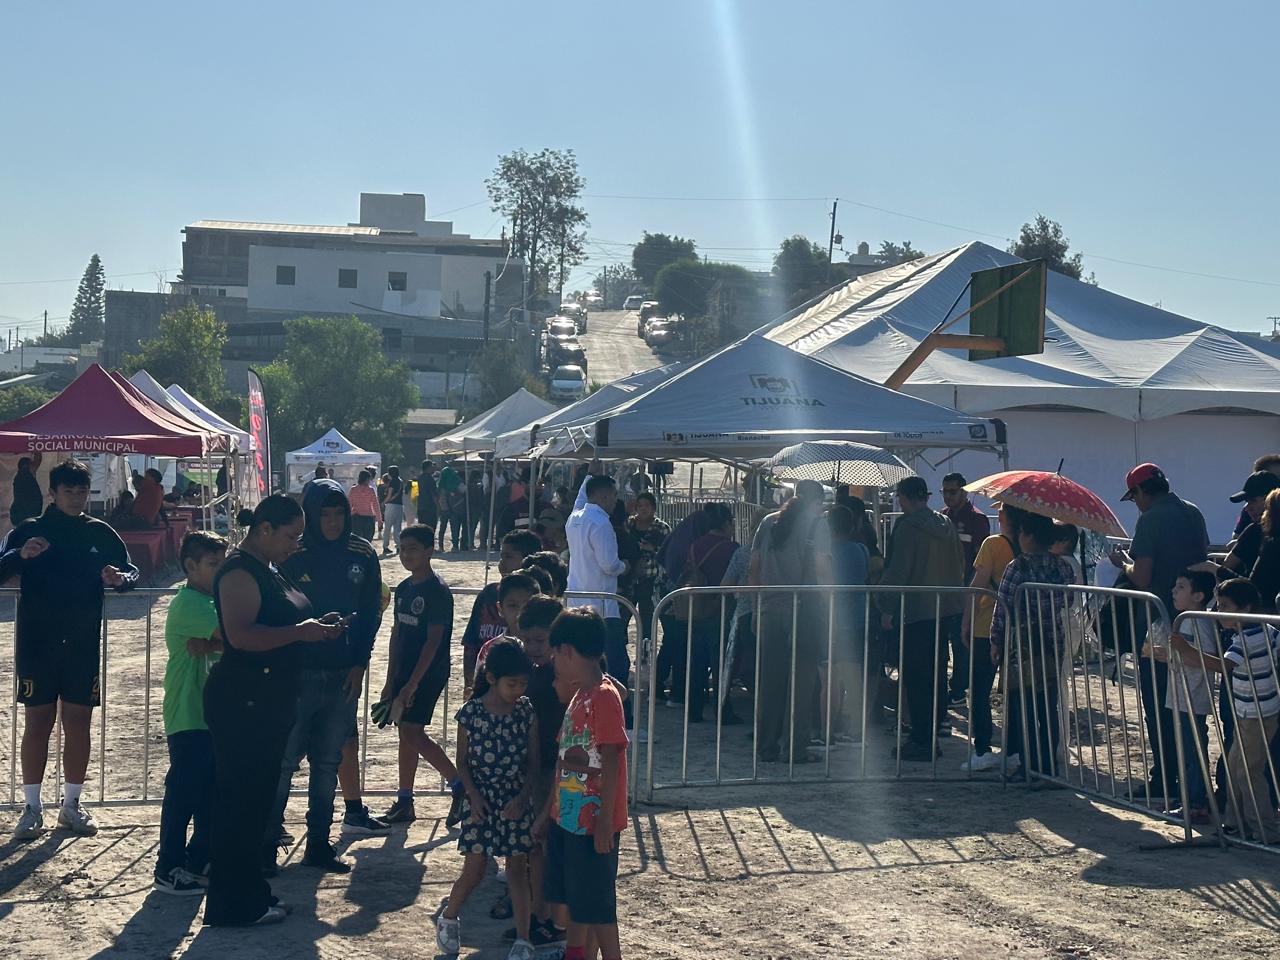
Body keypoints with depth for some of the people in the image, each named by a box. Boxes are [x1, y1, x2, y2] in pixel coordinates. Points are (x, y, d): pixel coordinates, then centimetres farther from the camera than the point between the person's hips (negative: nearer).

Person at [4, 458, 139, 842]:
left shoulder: (101, 533, 6)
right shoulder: (29, 531, 0)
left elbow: (132, 572, 9)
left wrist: (120, 578, -15)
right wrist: (21, 555, -28)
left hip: (83, 647, 2)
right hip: (36, 646, -2)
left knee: (78, 724, 6)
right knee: (38, 724, 2)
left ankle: (71, 805, 18)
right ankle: (32, 807, 10)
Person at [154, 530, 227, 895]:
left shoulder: (207, 602, 17)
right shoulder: (189, 602, -14)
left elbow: (224, 643, 3)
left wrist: (209, 645, -15)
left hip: (212, 713, 9)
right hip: (188, 715, -9)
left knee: (212, 792, 13)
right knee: (183, 792, -4)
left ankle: (199, 862, 23)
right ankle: (169, 870, 4)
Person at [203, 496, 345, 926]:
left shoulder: (269, 569, 16)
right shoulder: (240, 571, -16)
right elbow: (241, 635, -27)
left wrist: (317, 626, 11)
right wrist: (301, 632, -23)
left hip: (268, 701, 10)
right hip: (242, 701, -10)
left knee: (259, 796, 15)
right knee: (240, 800, -4)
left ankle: (251, 894, 25)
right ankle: (232, 905, 4)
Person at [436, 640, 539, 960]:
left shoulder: (527, 712, -5)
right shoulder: (471, 712, -9)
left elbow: (533, 761, -1)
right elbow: (462, 762, -1)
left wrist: (523, 798, -12)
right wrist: (474, 797, -12)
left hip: (517, 801, 1)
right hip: (481, 801, -1)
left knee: (517, 870, 4)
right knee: (474, 871, 2)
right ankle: (448, 919, 28)